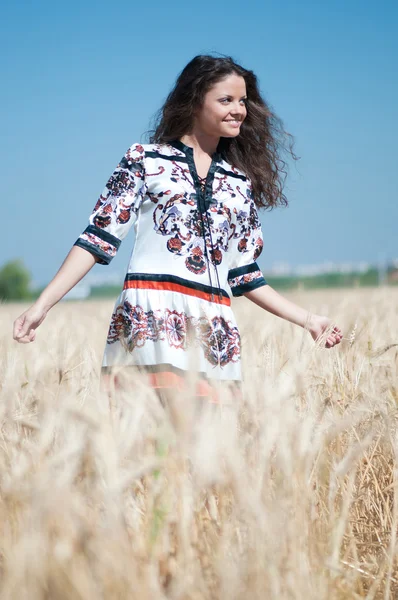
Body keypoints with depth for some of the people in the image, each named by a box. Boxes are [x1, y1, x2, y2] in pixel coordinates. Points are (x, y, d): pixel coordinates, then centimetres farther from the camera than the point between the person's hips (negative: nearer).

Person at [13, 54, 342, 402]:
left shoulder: (241, 182, 18)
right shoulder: (146, 159, 8)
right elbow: (100, 237, 3)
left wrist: (307, 319, 19)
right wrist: (42, 305, -5)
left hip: (215, 330, 4)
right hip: (151, 317, -4)